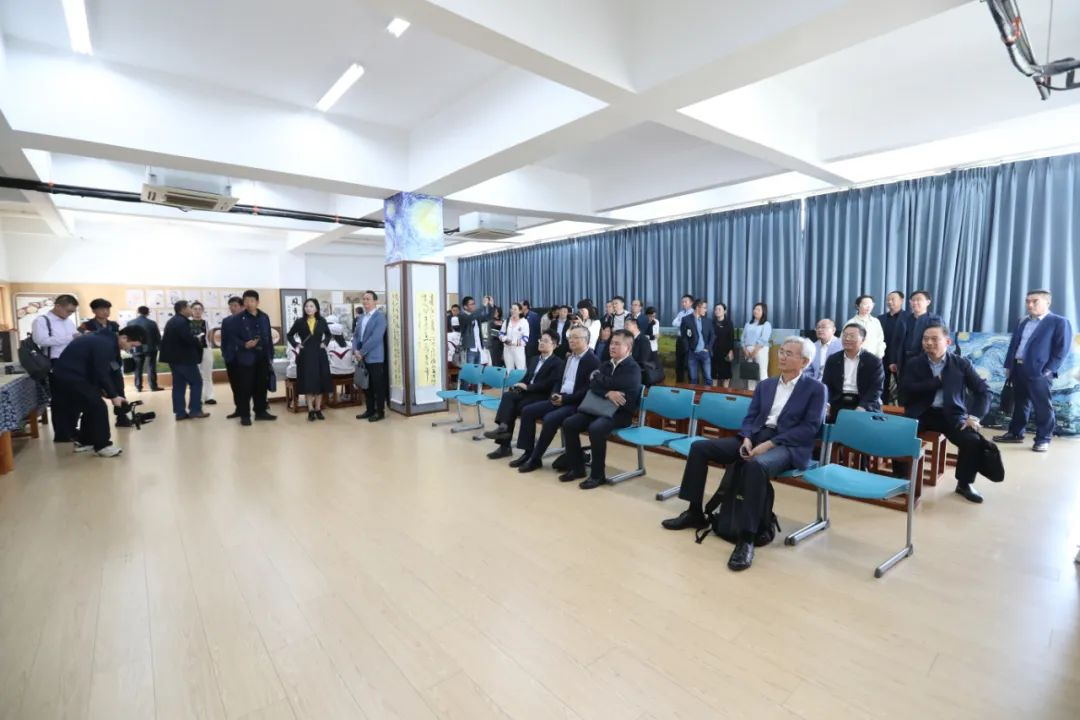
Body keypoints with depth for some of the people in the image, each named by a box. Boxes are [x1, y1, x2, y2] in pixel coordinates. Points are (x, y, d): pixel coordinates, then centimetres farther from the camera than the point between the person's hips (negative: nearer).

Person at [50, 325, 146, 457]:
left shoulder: (107, 339, 8)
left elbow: (103, 371, 14)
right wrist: (113, 396, -12)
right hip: (70, 375, -10)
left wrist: (102, 389, 12)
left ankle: (83, 442, 27)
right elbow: (102, 373, -21)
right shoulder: (105, 345, -23)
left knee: (91, 406, 16)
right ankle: (102, 446, -2)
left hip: (68, 374, 10)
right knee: (98, 407, -9)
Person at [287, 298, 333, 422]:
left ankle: (318, 410, 14)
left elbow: (328, 334, 19)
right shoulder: (299, 322, -2)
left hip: (319, 355, 2)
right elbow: (289, 335, 11)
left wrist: (325, 343, 4)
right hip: (305, 355, -1)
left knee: (320, 381, 4)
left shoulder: (322, 321, 2)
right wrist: (296, 345, -2)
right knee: (307, 382, 0)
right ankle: (310, 411, 7)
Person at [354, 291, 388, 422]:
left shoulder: (380, 316, -9)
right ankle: (370, 410, 23)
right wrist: (356, 350, -3)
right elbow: (356, 335, 15)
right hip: (363, 357, 7)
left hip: (374, 357, -7)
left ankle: (380, 412, 10)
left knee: (378, 386, 1)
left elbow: (375, 338, -18)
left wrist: (362, 352, -16)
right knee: (367, 385, 13)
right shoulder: (362, 317, 15)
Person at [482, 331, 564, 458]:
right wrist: (520, 386, -4)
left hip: (541, 396, -6)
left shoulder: (558, 363, -3)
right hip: (527, 392, 6)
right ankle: (503, 426, -32)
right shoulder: (534, 359, 22)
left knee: (515, 406, -27)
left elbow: (549, 384, -14)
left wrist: (527, 387, -16)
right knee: (507, 396, -24)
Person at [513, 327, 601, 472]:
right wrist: (555, 394, -1)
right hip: (561, 398, 9)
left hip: (576, 403, -9)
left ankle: (536, 458, -13)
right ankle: (528, 452, 0)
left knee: (550, 419, -30)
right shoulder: (569, 357, 17)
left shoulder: (593, 361, -10)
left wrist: (564, 398, -20)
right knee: (528, 411, -5)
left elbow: (588, 390, -18)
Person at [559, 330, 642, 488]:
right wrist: (608, 393, -17)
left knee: (595, 428, -34)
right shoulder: (606, 365, 15)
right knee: (569, 423, -11)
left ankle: (598, 474, -16)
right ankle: (577, 467, 2)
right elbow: (593, 386, 2)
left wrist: (599, 377, -3)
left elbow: (616, 384, -19)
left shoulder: (633, 368, -5)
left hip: (620, 413, -7)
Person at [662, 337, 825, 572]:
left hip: (787, 445, -6)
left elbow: (809, 428, -7)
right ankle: (695, 513, 2)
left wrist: (770, 444, -18)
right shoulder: (764, 385, 19)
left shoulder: (815, 388, 3)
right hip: (754, 437, 6)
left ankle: (746, 539, -31)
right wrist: (746, 438, -9)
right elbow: (750, 418, 14)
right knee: (700, 447, -10)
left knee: (756, 465, -40)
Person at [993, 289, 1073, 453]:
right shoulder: (1024, 322, 17)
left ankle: (1043, 439, 8)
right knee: (1019, 403, 13)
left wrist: (1049, 369, -14)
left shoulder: (1059, 322, -1)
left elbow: (1062, 349, -7)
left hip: (1039, 371, -6)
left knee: (1043, 406, 0)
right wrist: (1008, 365, 12)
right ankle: (1015, 433, 21)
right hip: (1018, 368, 6)